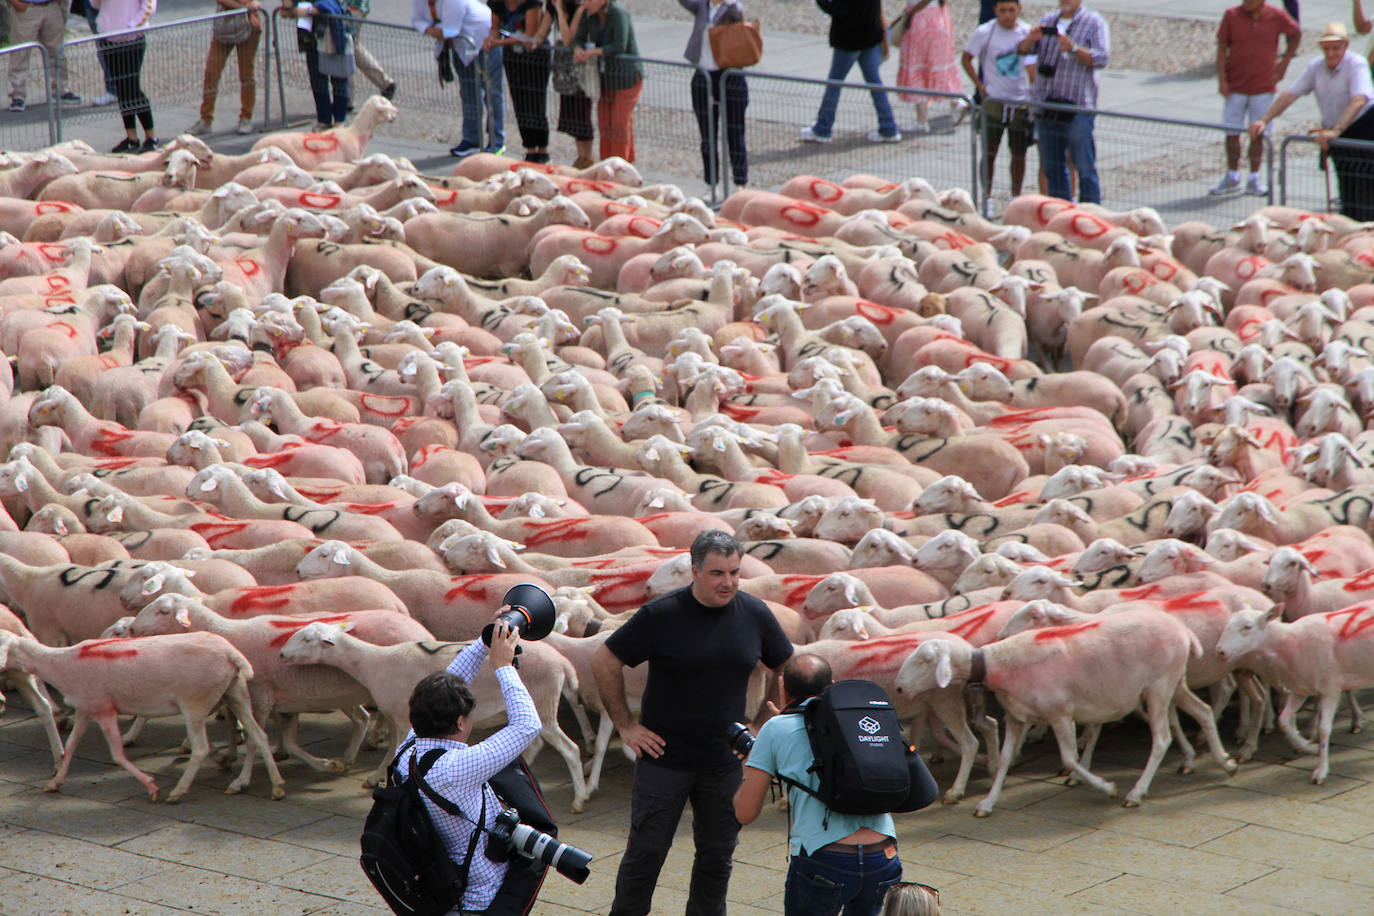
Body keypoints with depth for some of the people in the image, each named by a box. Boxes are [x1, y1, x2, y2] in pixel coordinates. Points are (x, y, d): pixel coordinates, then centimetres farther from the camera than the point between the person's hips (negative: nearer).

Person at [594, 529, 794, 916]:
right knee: (646, 851, 2)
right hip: (664, 756, -3)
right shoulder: (661, 615, -12)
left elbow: (787, 669, 15)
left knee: (717, 855, 11)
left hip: (725, 763, 3)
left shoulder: (755, 615, -1)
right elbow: (604, 662, -5)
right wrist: (625, 726, -6)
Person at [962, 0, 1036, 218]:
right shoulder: (984, 32, -6)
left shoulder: (1028, 33, 2)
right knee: (989, 151, -4)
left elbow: (1032, 66, 10)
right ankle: (987, 199, 4)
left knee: (1019, 153, 6)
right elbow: (966, 59, 3)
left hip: (1021, 101, 2)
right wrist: (980, 86, -5)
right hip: (993, 100, -2)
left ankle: (1016, 198, 17)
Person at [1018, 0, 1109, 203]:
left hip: (1077, 108, -5)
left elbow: (1102, 57, -11)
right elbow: (1022, 49, 11)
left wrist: (1074, 49, -27)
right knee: (1052, 166, 10)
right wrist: (1031, 39, -12)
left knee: (1085, 167, -6)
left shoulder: (1094, 23, 0)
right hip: (1046, 107, 5)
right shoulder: (1048, 21, 15)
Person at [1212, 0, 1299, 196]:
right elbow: (1222, 47, -1)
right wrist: (1221, 80, -7)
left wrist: (1284, 62, 6)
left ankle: (1254, 179, 15)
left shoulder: (1277, 17, -5)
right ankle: (1232, 177, 18)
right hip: (1235, 88, 1)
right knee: (1232, 133, 4)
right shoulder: (1231, 16, -5)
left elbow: (1296, 34, 13)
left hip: (1263, 88, -1)